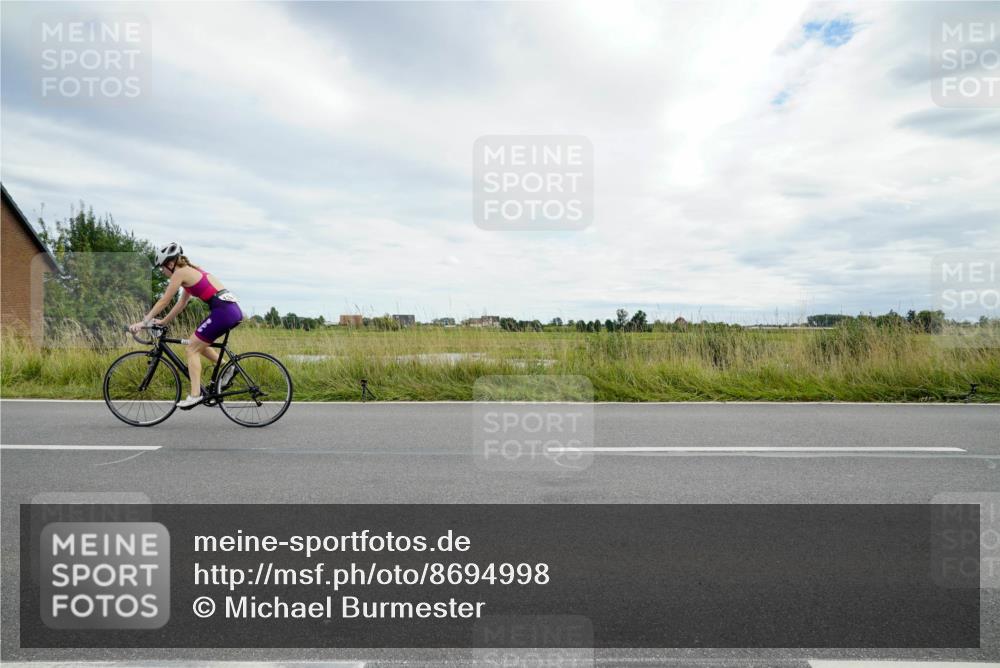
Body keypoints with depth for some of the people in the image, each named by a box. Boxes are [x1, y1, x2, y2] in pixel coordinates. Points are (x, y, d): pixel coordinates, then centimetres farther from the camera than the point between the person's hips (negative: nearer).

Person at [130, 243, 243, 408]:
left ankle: (195, 395, -1)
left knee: (192, 349, 2)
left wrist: (144, 322, 8)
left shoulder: (180, 272, 0)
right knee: (198, 344, 23)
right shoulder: (191, 271, 25)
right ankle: (227, 367, 14)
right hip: (233, 309, 9)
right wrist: (163, 321, 32)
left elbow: (163, 301, 1)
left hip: (223, 311, -9)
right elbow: (181, 303, 30)